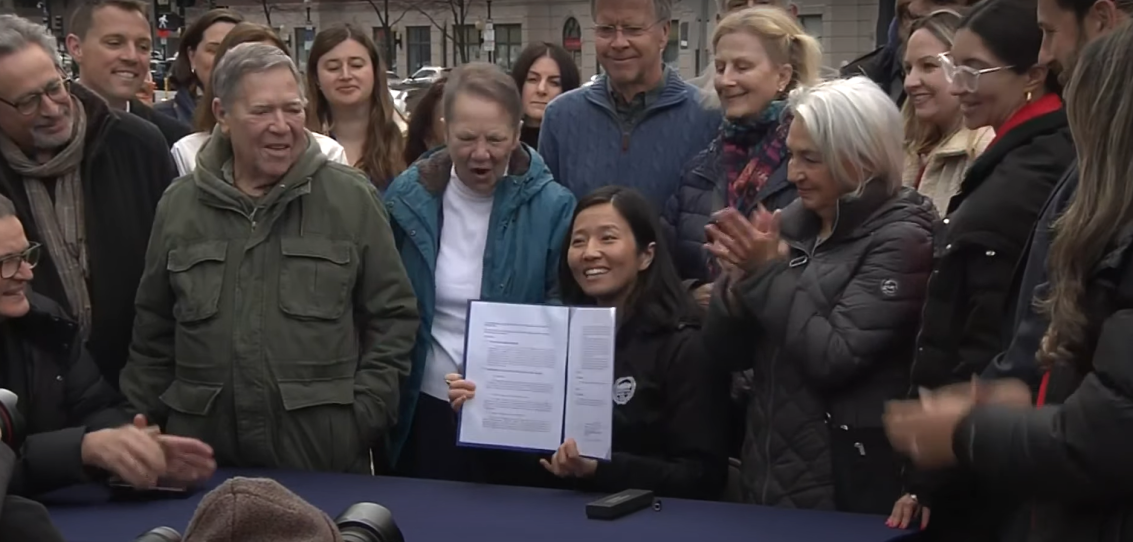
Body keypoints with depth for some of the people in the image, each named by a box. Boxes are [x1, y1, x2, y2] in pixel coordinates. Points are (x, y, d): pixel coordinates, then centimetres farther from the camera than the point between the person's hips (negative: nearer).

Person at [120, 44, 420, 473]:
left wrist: (365, 415, -4)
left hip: (325, 455, -2)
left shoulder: (351, 198, 1)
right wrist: (144, 430, 11)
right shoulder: (179, 204, 9)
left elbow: (393, 317, 3)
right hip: (204, 455, 2)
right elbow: (153, 333, 15)